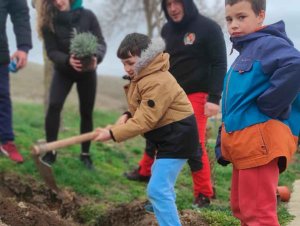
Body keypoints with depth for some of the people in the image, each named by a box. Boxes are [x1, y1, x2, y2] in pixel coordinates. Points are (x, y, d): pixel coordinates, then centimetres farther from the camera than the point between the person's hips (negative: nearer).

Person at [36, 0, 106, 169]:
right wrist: (68, 60, -39)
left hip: (87, 71, 1)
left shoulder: (87, 16, -15)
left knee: (86, 112, 5)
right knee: (54, 106, -20)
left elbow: (101, 43, -15)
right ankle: (50, 152, -8)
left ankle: (85, 154, 20)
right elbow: (51, 51, -18)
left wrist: (96, 57, -37)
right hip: (63, 71, -1)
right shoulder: (48, 22, -15)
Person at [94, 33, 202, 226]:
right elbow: (143, 109, 14)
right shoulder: (142, 76, 8)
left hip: (178, 137, -11)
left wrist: (112, 134, -25)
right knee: (161, 184, 25)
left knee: (158, 189, -17)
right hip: (168, 135, 11)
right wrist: (127, 116, -7)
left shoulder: (158, 82, -25)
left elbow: (145, 122, -27)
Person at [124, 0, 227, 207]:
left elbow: (219, 64, -13)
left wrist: (214, 98, -20)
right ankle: (145, 171, 37)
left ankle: (204, 194, 5)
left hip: (196, 95, -6)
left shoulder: (208, 28, -10)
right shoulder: (167, 30, 9)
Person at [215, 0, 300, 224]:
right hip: (242, 142, 10)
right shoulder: (245, 52, 21)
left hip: (259, 138, -10)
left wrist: (268, 105, -22)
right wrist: (223, 145, 19)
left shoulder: (268, 43, -9)